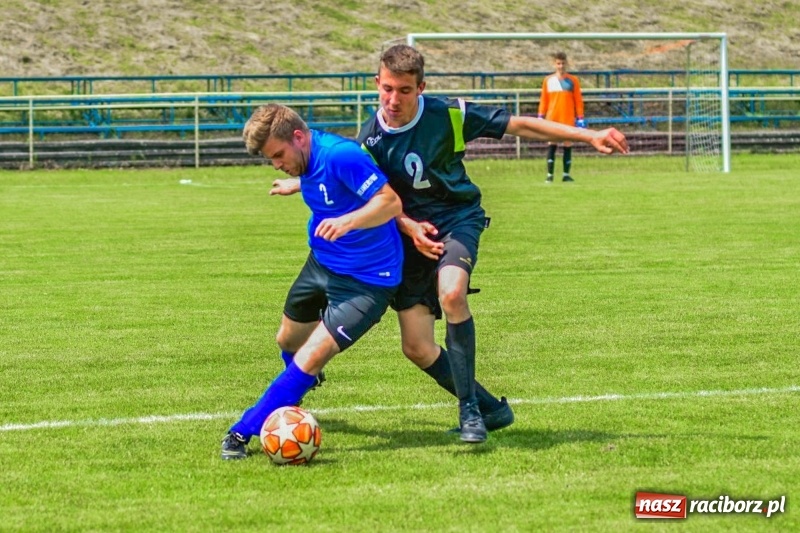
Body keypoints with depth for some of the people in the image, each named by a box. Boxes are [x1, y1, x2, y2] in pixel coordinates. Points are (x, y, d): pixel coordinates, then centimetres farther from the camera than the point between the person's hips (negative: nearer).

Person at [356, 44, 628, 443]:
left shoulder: (448, 115, -13)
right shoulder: (370, 139, -8)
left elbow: (518, 126, -8)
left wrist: (589, 136, -10)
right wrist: (410, 227, -20)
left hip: (457, 219, -3)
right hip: (411, 234, 3)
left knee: (451, 295, -34)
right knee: (417, 348, -4)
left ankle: (469, 407, -23)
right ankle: (486, 408, 18)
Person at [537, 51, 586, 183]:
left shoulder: (573, 80, 3)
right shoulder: (548, 80, 7)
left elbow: (578, 100, 3)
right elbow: (543, 100, 8)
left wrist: (580, 119, -2)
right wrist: (541, 117, 2)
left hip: (568, 119, -1)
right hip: (552, 119, 1)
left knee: (568, 146, 1)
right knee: (551, 146, -1)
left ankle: (566, 174, 6)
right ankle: (549, 174, 1)